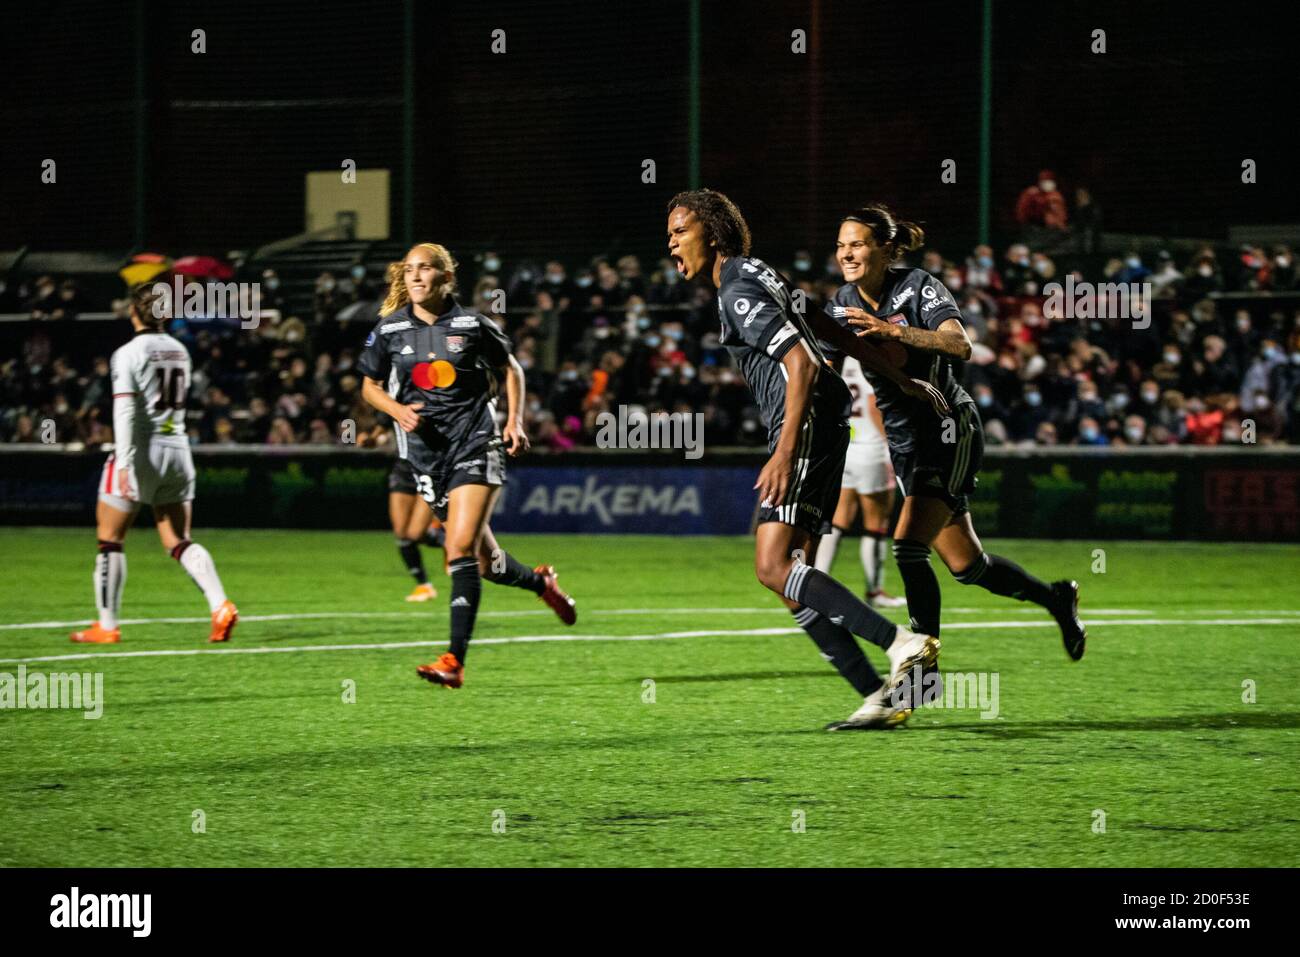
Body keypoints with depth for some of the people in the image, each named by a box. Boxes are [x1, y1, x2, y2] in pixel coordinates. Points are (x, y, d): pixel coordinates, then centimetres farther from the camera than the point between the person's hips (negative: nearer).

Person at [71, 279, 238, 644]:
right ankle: (220, 605, -12)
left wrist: (125, 461, -23)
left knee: (109, 539, 6)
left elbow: (125, 409, -19)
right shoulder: (179, 351, 9)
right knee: (179, 542, 8)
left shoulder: (128, 354, -11)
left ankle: (107, 625, 8)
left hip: (142, 450, -6)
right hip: (177, 448, 6)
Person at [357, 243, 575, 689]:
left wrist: (515, 421, 1)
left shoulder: (472, 326, -2)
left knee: (461, 547, -19)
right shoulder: (389, 330, 3)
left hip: (475, 440, -3)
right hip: (426, 448, 3)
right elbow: (370, 386, 14)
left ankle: (455, 660, -21)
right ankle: (540, 581, 43)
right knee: (483, 560, 9)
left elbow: (510, 369, 13)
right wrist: (398, 410, -6)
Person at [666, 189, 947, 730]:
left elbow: (804, 364, -20)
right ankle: (879, 697, 0)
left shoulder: (739, 293, -10)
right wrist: (900, 381, 30)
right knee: (789, 575, 5)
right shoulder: (756, 275, 20)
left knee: (774, 569, -17)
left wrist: (785, 452, -25)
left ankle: (903, 645, -22)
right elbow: (835, 333, 25)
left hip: (806, 428, -10)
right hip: (825, 428, 10)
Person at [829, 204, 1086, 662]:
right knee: (965, 565, 12)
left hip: (949, 429, -7)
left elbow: (960, 346, -31)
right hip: (904, 442, 7)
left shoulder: (919, 288, -15)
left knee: (908, 545, -22)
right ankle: (1056, 598, 36)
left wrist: (895, 332, -43)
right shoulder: (843, 304, 3)